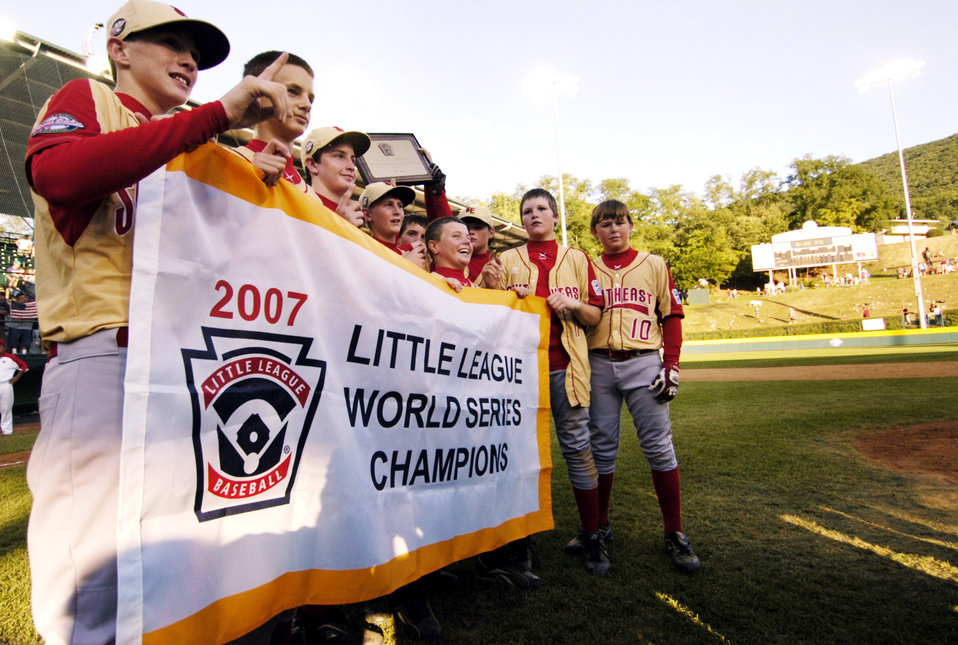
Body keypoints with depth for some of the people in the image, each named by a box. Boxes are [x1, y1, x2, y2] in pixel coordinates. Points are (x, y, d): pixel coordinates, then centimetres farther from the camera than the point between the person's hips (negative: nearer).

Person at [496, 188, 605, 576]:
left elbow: (595, 316, 11)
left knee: (578, 447, 0)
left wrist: (573, 304, -8)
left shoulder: (577, 259, 13)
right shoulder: (508, 261, 13)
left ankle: (592, 536, 11)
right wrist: (510, 298, -7)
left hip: (565, 365, 0)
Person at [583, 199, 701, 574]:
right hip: (599, 364, 2)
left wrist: (671, 366, -4)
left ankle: (674, 533, 11)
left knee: (659, 447, -2)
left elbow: (672, 317, 6)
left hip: (643, 362, -1)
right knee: (601, 448, 7)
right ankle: (599, 526, 21)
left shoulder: (654, 265, 9)